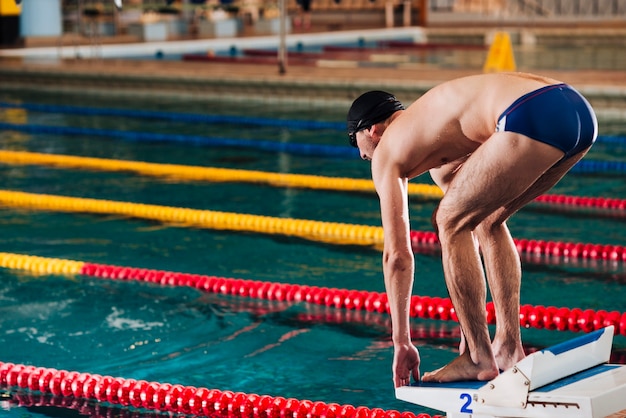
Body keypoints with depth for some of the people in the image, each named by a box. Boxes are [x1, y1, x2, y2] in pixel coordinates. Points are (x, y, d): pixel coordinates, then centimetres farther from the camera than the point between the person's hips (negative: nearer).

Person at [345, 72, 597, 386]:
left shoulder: (388, 151, 15)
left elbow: (397, 256, 13)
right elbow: (470, 240, 40)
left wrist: (401, 342, 20)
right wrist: (471, 327, 45)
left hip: (533, 117, -9)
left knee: (449, 222, 9)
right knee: (488, 220, 26)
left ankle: (479, 359, 11)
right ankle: (509, 347, 27)